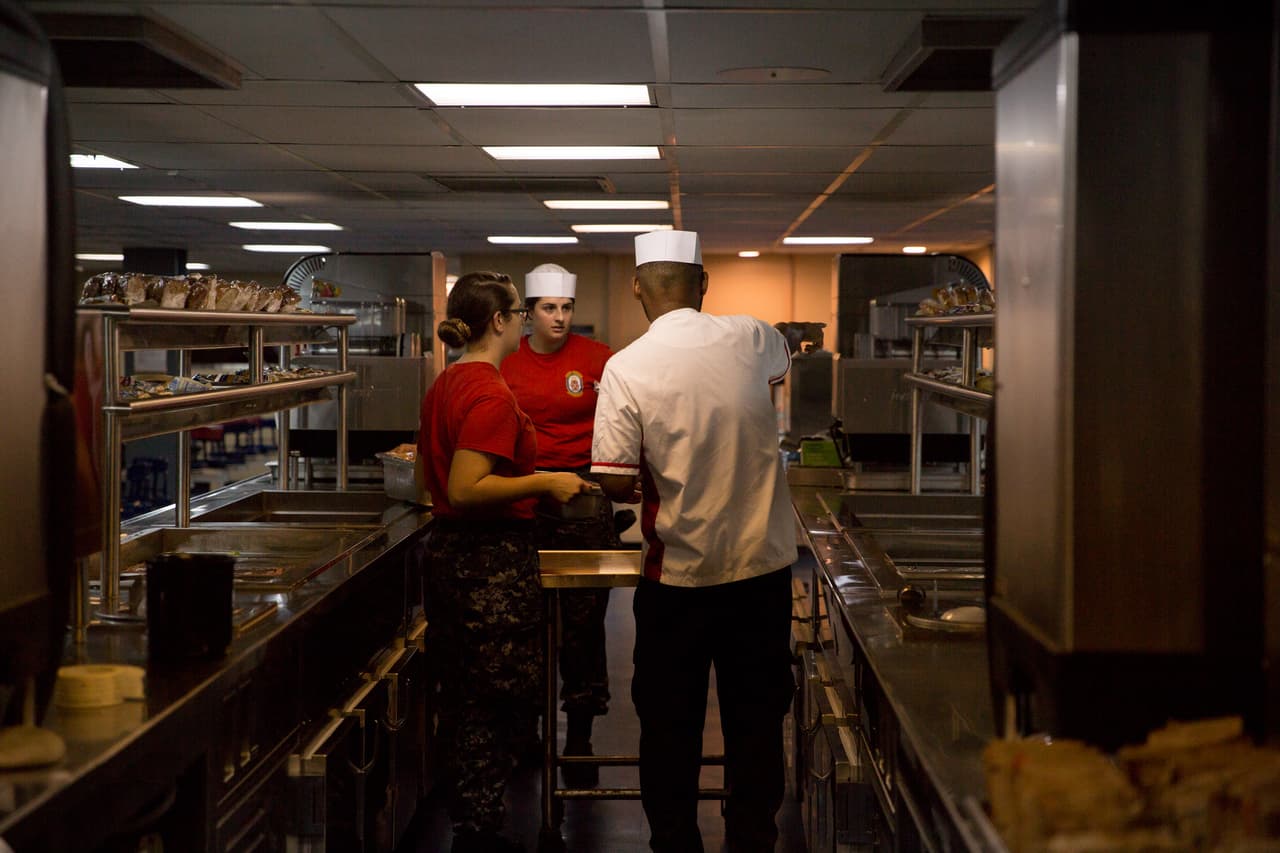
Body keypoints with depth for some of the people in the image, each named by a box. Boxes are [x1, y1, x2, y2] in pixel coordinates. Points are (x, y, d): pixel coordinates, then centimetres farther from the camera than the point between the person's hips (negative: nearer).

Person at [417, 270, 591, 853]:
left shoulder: (444, 385, 11)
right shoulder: (491, 394, -19)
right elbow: (465, 490, -26)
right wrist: (544, 483, -18)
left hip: (447, 548, 10)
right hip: (493, 559, -10)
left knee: (462, 696, 16)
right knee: (497, 701, -1)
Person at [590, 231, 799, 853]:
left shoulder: (626, 367, -12)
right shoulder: (750, 338, -3)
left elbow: (615, 482, -14)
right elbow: (781, 363, 22)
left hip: (679, 576, -2)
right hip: (763, 567, 2)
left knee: (669, 725, 12)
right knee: (756, 720, 14)